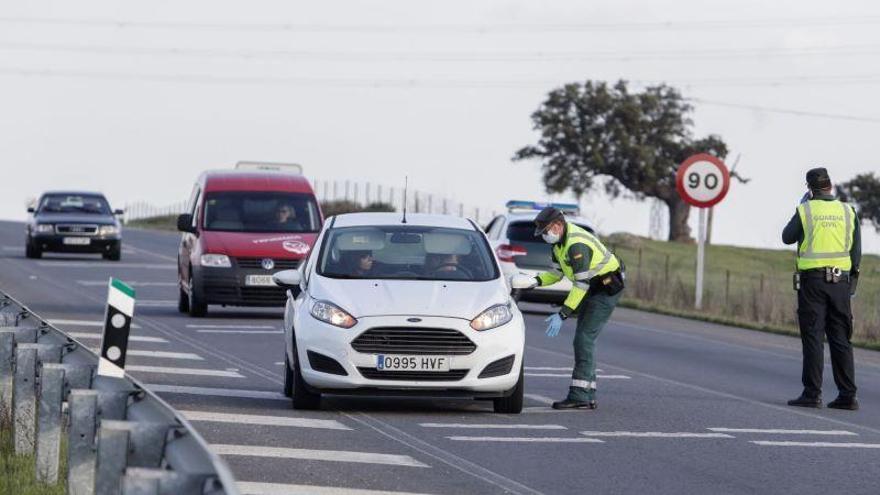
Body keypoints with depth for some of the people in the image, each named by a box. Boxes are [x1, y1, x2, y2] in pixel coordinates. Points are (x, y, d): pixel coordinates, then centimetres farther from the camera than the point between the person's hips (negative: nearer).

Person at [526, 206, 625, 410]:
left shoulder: (576, 245, -28)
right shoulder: (560, 240, 5)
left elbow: (581, 284, -30)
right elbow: (556, 272, 13)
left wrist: (562, 315, -31)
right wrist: (536, 281, -7)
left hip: (607, 288, -11)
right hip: (594, 289, 11)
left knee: (584, 339, -16)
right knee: (584, 340, 9)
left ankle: (579, 396, -19)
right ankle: (588, 396, 10)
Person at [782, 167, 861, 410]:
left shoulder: (805, 211, -4)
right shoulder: (848, 212, 5)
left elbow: (787, 237, 11)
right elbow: (856, 252, 7)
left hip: (812, 280, -3)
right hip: (841, 281, 3)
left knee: (813, 337, -1)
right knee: (841, 339, 6)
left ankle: (812, 394, -5)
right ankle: (847, 395, 3)